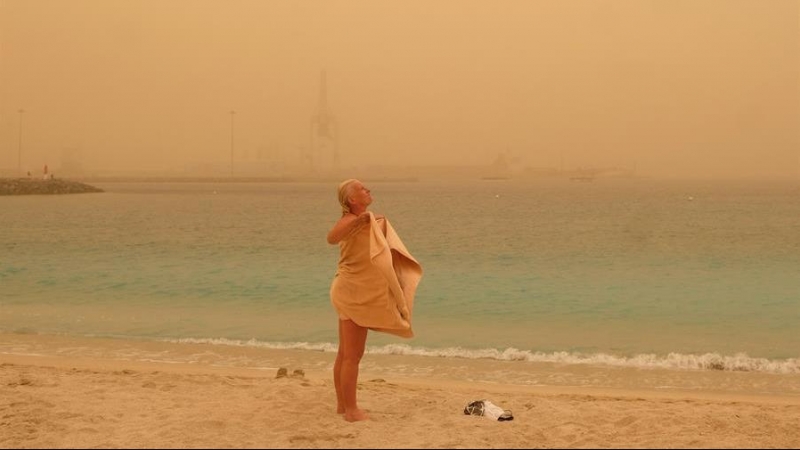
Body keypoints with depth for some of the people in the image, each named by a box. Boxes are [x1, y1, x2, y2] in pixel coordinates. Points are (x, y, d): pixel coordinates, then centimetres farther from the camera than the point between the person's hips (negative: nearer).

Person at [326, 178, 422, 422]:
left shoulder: (367, 220, 13)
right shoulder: (350, 221, -18)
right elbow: (332, 237, -43)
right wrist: (358, 220, -48)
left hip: (357, 296, 10)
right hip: (353, 295, -10)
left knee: (345, 354, 16)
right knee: (352, 356, -5)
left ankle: (343, 404, 26)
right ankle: (351, 410, 0)